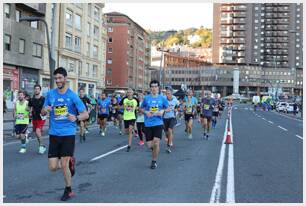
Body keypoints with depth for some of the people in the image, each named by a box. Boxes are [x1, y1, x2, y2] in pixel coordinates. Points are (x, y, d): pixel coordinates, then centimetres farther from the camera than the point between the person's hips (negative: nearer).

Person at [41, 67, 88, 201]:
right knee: (53, 167, 0)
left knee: (64, 165, -4)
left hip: (68, 134, -4)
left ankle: (68, 190, 20)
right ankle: (70, 162, 33)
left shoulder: (72, 95, -5)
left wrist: (76, 118, -25)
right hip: (54, 134, 4)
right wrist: (45, 110, -10)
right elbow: (42, 113, 14)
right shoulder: (50, 94, 5)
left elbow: (85, 114, -4)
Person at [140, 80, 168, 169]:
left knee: (156, 142, -13)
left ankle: (154, 161, 7)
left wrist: (162, 111, -7)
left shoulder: (162, 98, 2)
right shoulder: (146, 98, 2)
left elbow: (167, 108, 13)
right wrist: (146, 112, -8)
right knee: (149, 145, 1)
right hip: (148, 124, 1)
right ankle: (155, 150, 39)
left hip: (158, 123, -1)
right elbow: (141, 108, 13)